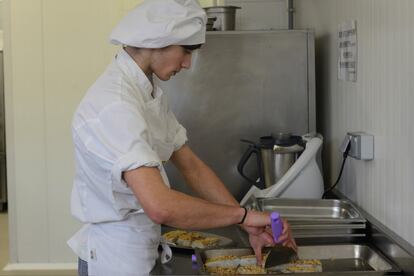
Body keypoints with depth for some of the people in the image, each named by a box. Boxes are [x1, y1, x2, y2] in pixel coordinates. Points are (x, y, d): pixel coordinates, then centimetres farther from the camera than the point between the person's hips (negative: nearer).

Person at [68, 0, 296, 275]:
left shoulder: (151, 93, 5)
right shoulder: (114, 104, -27)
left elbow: (191, 166, 7)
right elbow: (160, 206, -36)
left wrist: (252, 225, 0)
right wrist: (243, 214, -24)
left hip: (142, 250, 9)